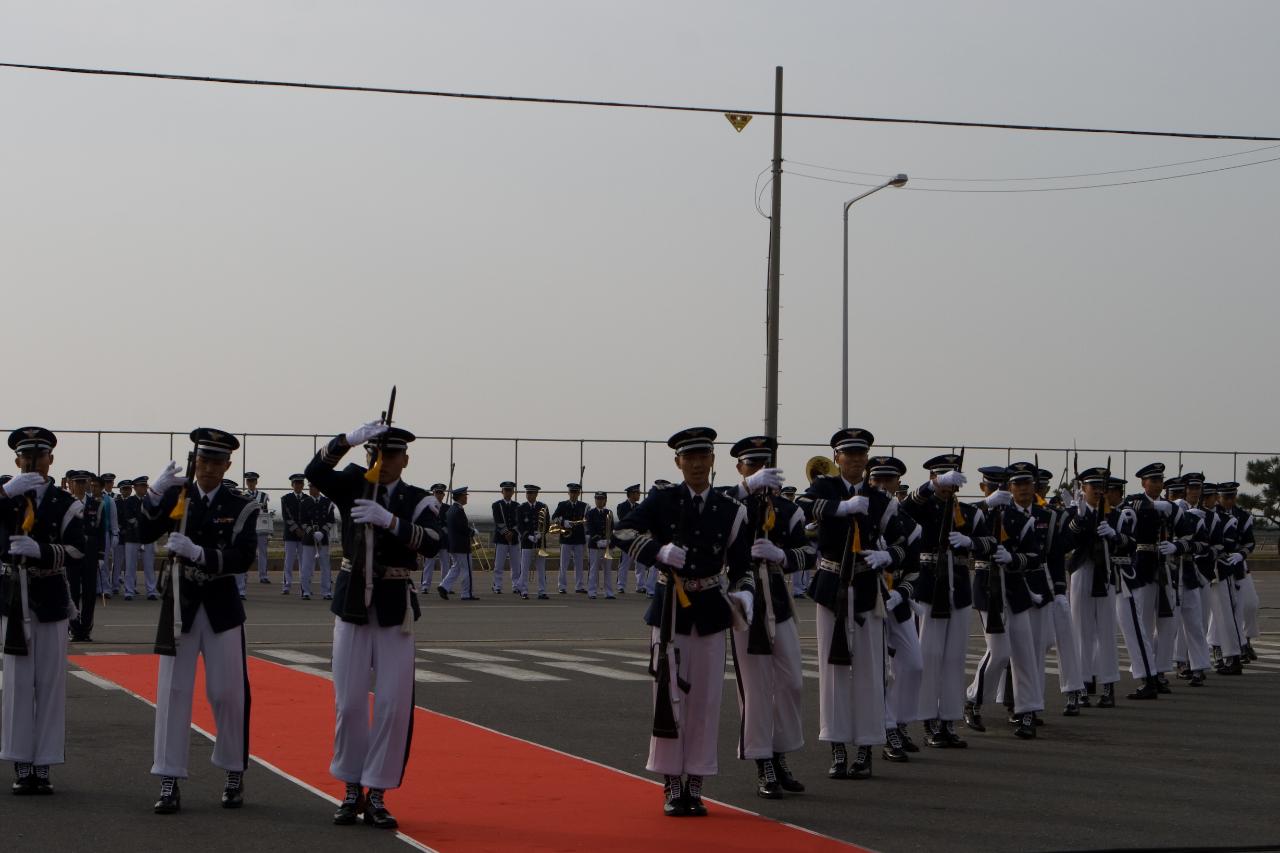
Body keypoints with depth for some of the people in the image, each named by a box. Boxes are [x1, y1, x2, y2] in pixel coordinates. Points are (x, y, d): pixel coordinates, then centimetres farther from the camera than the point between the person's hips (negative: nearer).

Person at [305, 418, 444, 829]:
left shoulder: (420, 500, -2)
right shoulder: (354, 485, 3)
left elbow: (431, 543, -20)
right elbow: (315, 472, -15)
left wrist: (389, 519, -34)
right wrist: (348, 439, -30)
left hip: (395, 610, -1)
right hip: (352, 605, 1)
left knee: (394, 704, -3)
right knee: (349, 702, 4)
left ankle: (377, 795, 6)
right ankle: (352, 791, 17)